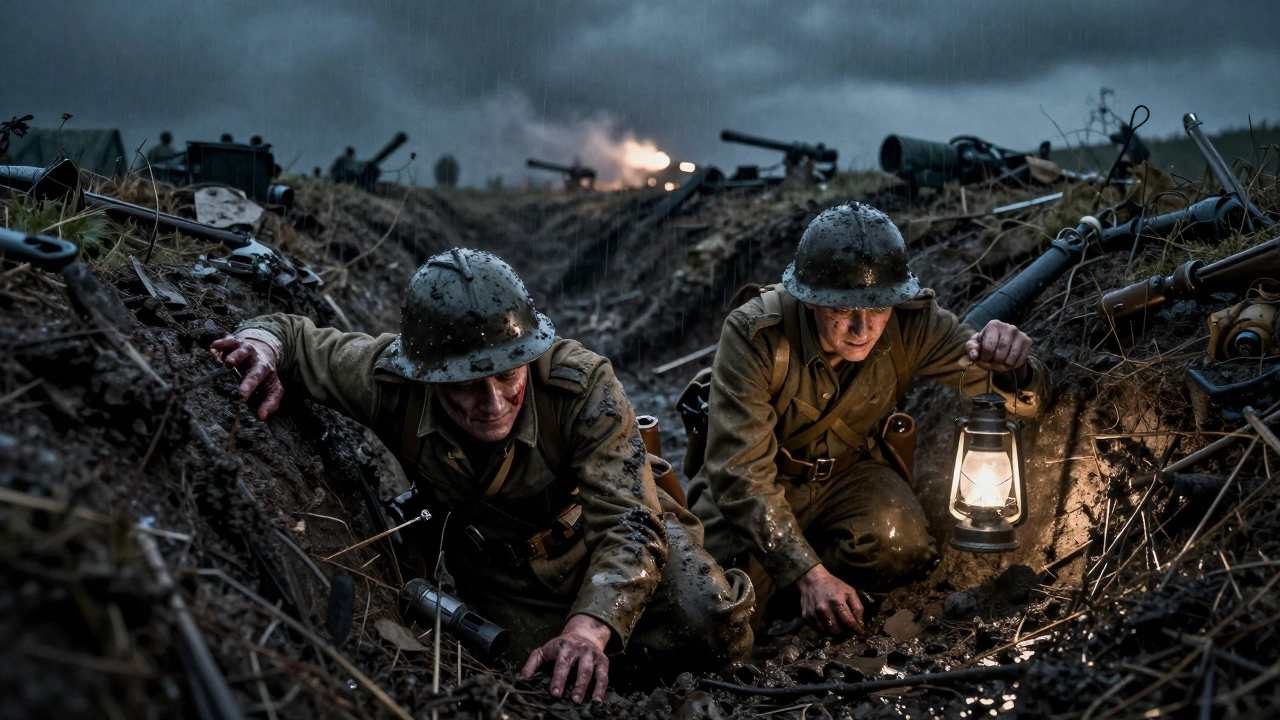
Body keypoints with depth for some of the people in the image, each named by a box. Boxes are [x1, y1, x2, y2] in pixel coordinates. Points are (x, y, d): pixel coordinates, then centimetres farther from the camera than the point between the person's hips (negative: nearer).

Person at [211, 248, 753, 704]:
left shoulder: (584, 386, -34)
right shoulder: (390, 382, -27)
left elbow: (627, 523, -37)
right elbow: (297, 336, -8)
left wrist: (590, 625, -54)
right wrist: (265, 342, -33)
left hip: (594, 532, -2)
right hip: (499, 569, 2)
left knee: (714, 631, -20)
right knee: (554, 682, -17)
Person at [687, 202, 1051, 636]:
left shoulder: (912, 323, -20)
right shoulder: (755, 335, -29)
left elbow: (1025, 400, -15)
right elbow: (741, 474, -30)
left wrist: (1012, 368, -42)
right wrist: (808, 575, -39)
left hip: (848, 472, 2)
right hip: (764, 480, -2)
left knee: (900, 543, -29)